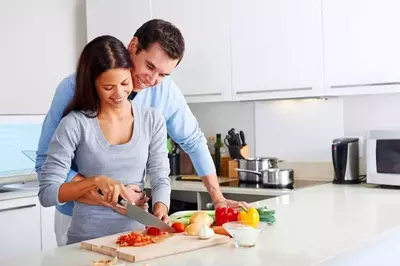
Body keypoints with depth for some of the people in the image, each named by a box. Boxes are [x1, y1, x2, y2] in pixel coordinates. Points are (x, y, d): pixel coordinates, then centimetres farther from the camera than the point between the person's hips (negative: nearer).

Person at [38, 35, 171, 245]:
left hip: (137, 235, 3)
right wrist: (96, 181, -19)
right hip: (87, 241, -3)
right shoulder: (75, 124, -7)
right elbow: (46, 193, -7)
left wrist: (160, 210, -16)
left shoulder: (152, 120, 3)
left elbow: (160, 179, 3)